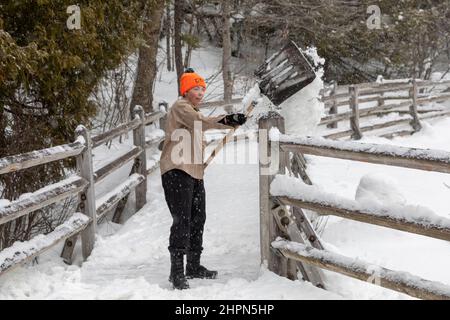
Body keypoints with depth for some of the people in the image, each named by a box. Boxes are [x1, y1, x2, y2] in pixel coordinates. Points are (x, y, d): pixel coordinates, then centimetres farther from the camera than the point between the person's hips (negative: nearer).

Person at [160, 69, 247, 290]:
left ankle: (193, 266, 24)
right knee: (182, 220, -14)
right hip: (177, 172, -10)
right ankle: (177, 270, -12)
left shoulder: (192, 110, 24)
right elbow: (201, 122, -26)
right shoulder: (180, 107, -9)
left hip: (194, 173, 10)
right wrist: (227, 120, -36)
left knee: (197, 219, 13)